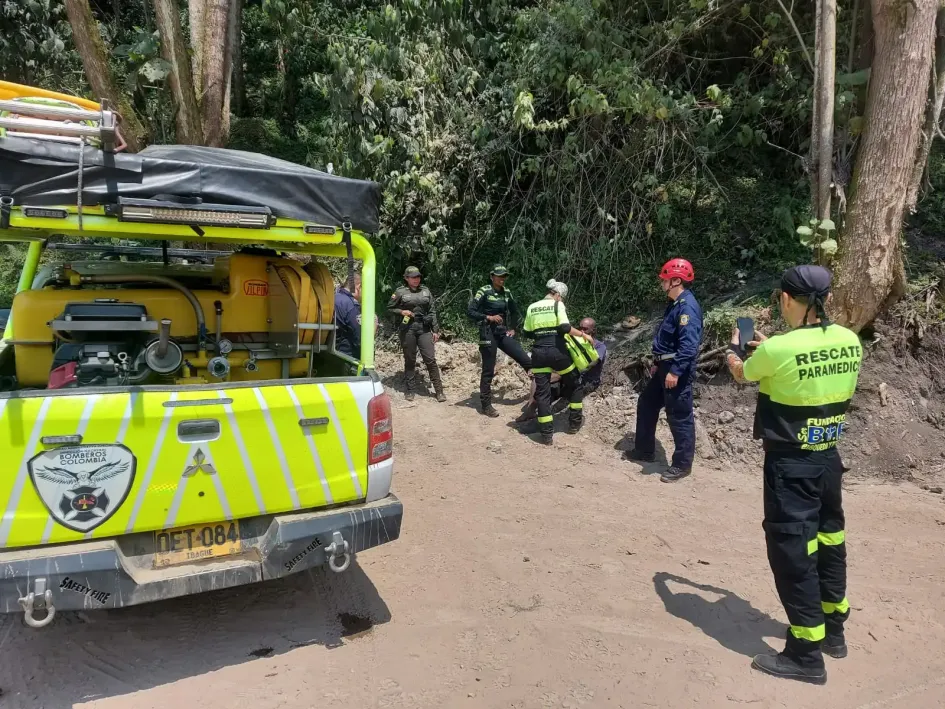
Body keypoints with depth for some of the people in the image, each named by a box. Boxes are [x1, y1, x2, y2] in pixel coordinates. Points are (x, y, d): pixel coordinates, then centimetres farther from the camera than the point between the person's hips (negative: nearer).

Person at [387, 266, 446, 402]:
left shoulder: (426, 291, 9)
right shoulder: (400, 292, 1)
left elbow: (432, 312, 10)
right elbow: (389, 308, 8)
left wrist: (435, 330, 5)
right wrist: (401, 311, -11)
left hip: (424, 328, 2)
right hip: (407, 329, -1)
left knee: (430, 359, -3)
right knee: (409, 360, 6)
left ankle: (439, 390, 1)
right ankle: (410, 390, 17)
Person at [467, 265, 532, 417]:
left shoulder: (506, 292, 8)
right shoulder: (484, 291, -9)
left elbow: (515, 312, 23)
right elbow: (470, 311, -13)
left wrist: (513, 329, 14)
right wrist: (488, 317, -21)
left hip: (503, 333, 6)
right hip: (488, 334, -5)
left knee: (527, 362, -2)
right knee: (488, 371, -1)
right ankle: (485, 405, 12)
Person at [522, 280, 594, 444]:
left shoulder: (532, 307, 12)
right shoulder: (557, 305, -2)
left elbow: (527, 333, 16)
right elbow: (565, 328, -16)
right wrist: (583, 334, -4)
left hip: (538, 352, 4)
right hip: (557, 351, -4)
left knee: (542, 392, 7)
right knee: (575, 384, 20)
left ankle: (546, 434, 5)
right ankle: (574, 423, 25)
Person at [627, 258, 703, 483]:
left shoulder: (687, 306, -19)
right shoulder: (675, 304, 14)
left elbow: (689, 344, -27)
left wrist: (675, 371, -28)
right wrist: (658, 364, 24)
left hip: (677, 370, -11)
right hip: (666, 366, 11)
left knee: (679, 416, -2)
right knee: (646, 404, 18)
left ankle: (682, 465, 10)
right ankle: (644, 450, 31)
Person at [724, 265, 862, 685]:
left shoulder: (778, 349, -20)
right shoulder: (849, 341, -2)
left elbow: (741, 374, 2)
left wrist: (735, 346, 23)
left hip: (790, 465, -7)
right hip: (829, 458, 7)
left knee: (792, 551, 2)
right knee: (829, 540, 19)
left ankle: (806, 655, 10)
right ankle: (832, 631, 37)